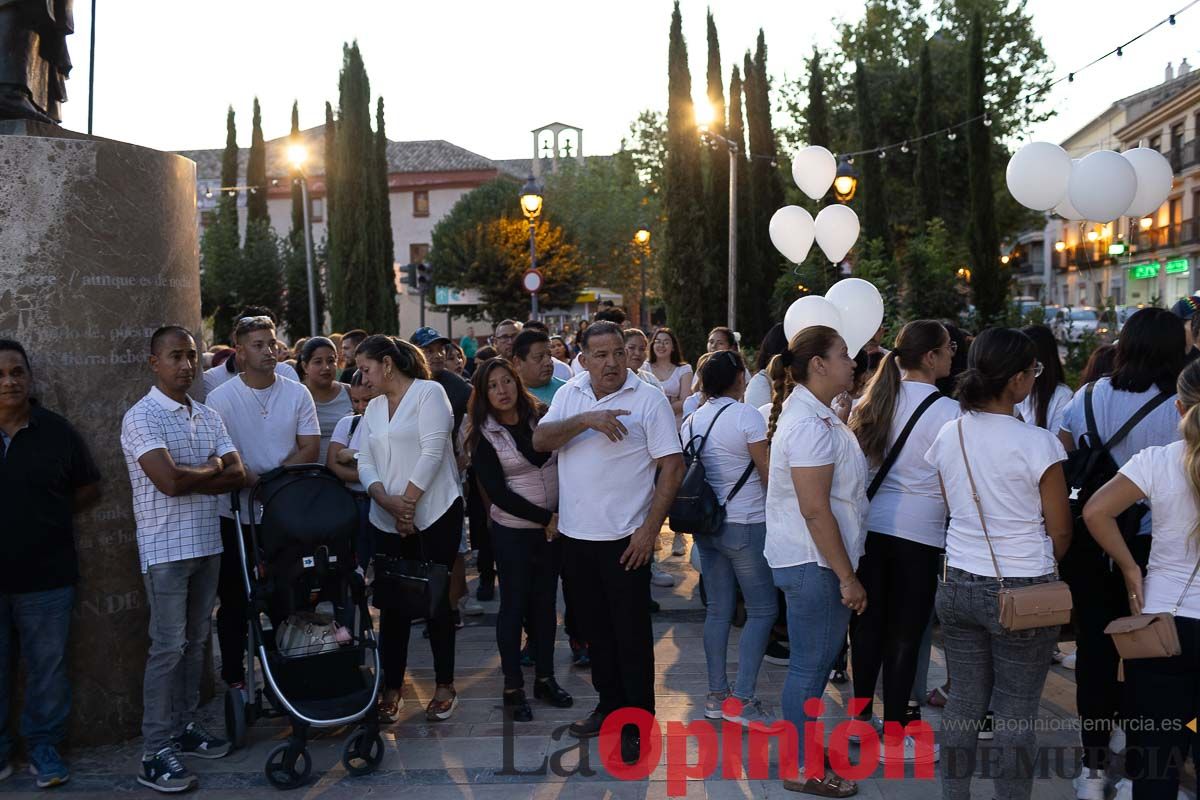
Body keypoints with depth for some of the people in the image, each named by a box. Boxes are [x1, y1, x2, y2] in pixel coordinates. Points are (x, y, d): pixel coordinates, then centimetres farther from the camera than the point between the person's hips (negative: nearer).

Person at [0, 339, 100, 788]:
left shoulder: (57, 432, 1)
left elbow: (89, 487, 11)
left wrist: (48, 515, 2)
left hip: (46, 578, 0)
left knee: (47, 667, 7)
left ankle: (44, 746, 21)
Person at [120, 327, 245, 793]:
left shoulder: (208, 416, 11)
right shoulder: (142, 417, -9)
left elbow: (237, 476, 1)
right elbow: (169, 481, -22)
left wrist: (189, 478, -14)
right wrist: (213, 468, -5)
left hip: (208, 543, 6)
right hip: (166, 548, -6)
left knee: (196, 641, 12)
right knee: (168, 648, -4)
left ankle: (185, 726, 24)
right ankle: (156, 751, 3)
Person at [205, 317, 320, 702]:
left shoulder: (297, 393, 2)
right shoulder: (221, 398, -5)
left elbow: (310, 448, -3)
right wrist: (251, 481, -25)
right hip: (236, 514, -2)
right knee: (235, 601, 8)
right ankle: (233, 675, 21)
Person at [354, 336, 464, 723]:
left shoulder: (429, 392, -4)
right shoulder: (373, 407, 15)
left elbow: (432, 452, -13)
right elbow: (366, 462, 8)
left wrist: (408, 502, -15)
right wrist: (387, 501, -10)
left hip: (434, 515, -5)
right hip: (387, 521, 5)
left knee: (436, 599, 1)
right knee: (392, 603, 5)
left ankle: (445, 686, 13)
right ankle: (391, 688, 14)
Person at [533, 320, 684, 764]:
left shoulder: (649, 399, -8)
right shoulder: (569, 395, 6)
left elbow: (672, 466, -11)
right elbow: (540, 440, -6)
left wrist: (650, 529, -15)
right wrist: (586, 420, -22)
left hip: (625, 539, -5)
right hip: (576, 535, 5)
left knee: (632, 634, 3)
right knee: (595, 627, 17)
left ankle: (637, 724, 15)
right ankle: (610, 704, 34)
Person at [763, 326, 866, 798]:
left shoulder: (814, 414, 12)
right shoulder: (809, 425, -21)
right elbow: (815, 510, -25)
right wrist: (847, 577, -20)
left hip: (812, 559, 10)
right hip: (813, 562, -10)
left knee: (816, 660, 19)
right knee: (811, 664, 1)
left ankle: (803, 749, 32)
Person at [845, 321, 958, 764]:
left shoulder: (873, 401, 5)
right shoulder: (945, 411, -12)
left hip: (870, 524, 6)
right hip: (918, 532, -5)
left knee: (869, 624, 14)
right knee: (905, 634, 4)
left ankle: (862, 718, 26)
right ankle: (894, 736, 14)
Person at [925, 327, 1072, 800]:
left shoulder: (949, 436, 0)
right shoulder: (1037, 444, -15)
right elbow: (1060, 532, -6)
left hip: (958, 584, 5)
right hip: (1022, 592, -5)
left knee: (963, 702, 15)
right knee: (1016, 714, 7)